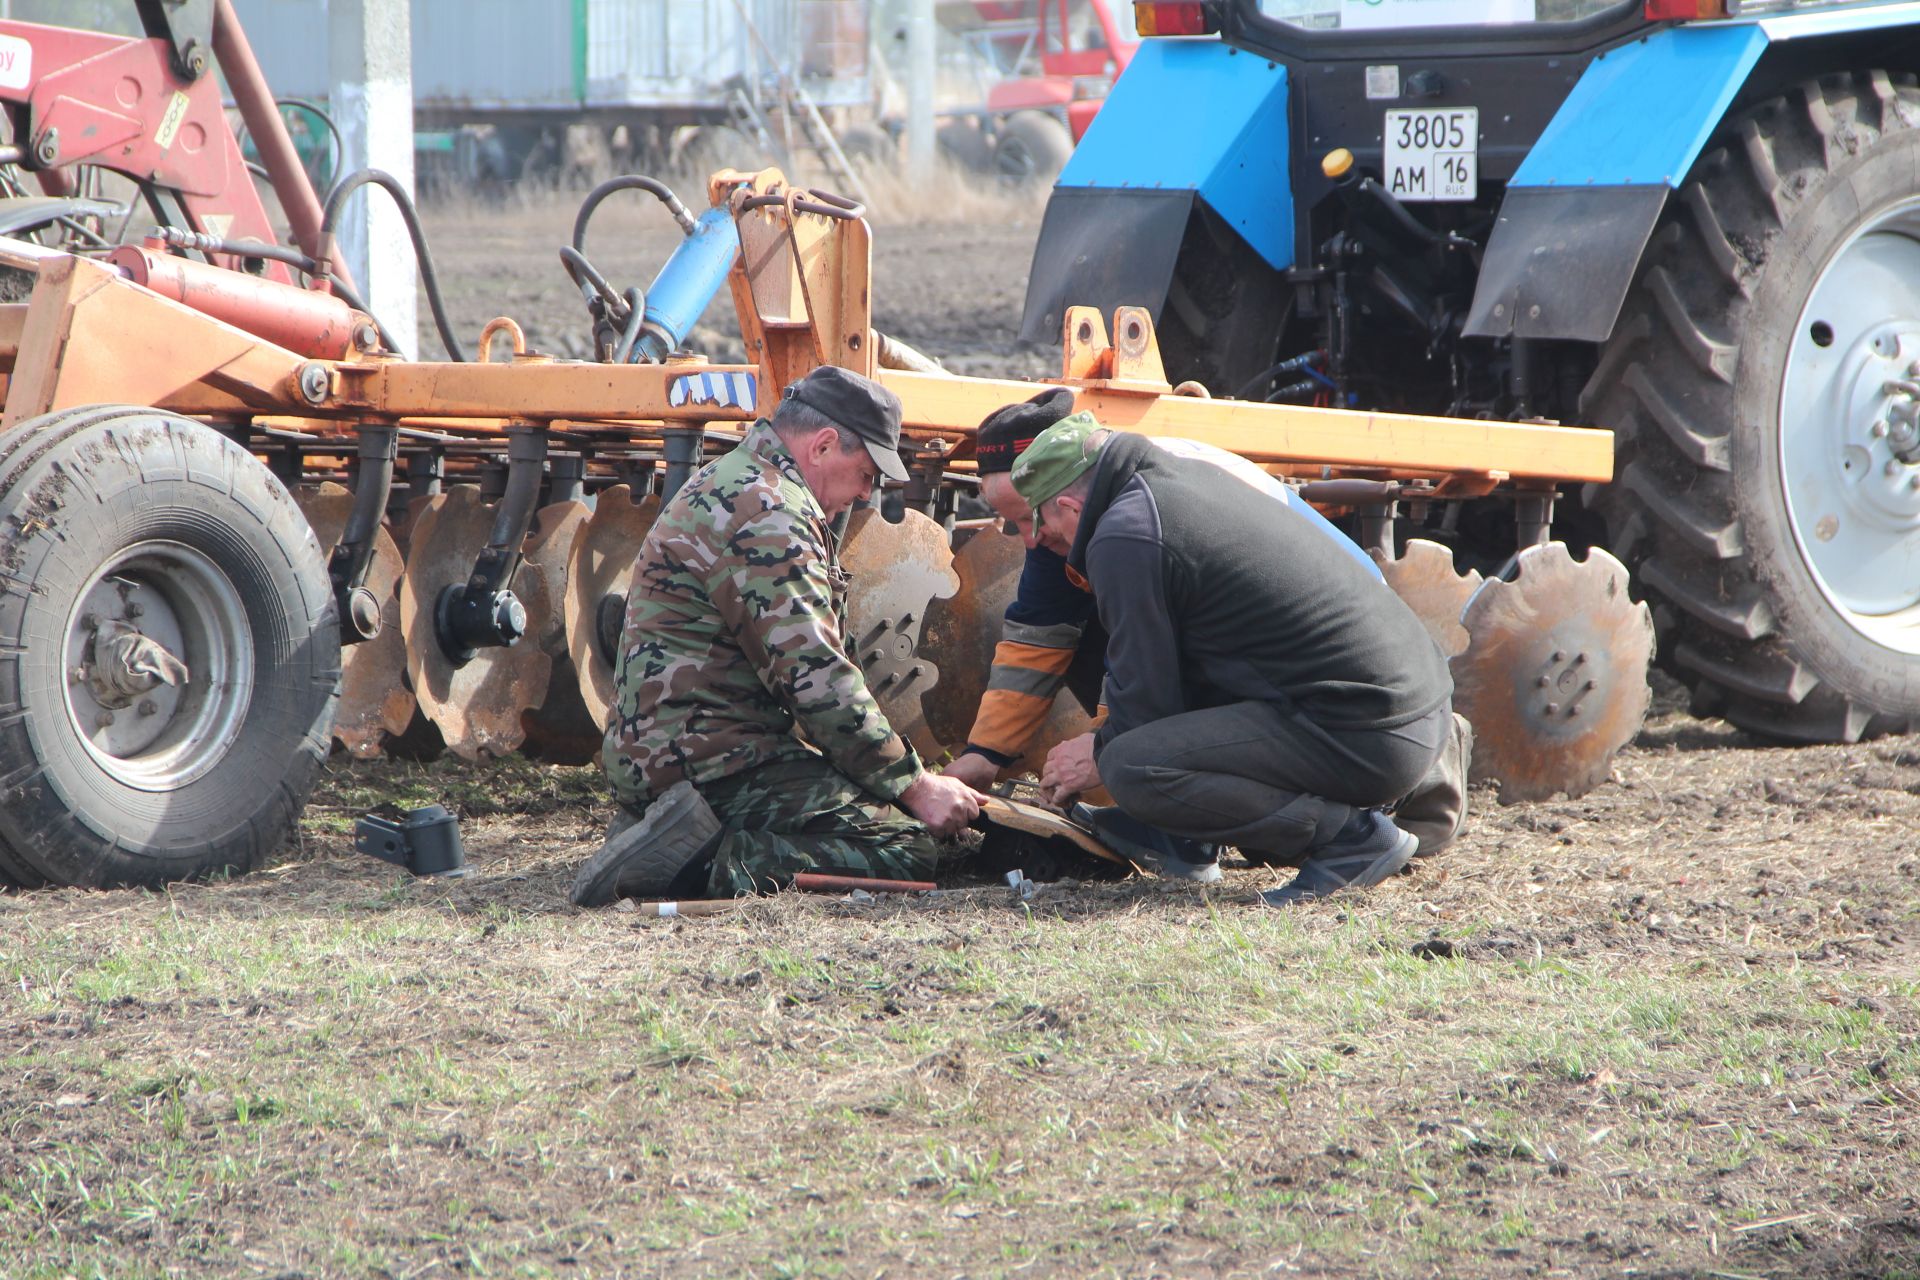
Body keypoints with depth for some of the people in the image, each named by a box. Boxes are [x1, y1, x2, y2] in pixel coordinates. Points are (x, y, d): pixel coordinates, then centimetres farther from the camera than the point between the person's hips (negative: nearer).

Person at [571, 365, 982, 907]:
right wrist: (916, 785, -13)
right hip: (712, 757, -11)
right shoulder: (766, 513, -14)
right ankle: (711, 863, -23)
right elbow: (816, 679, -19)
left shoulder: (728, 484, 20)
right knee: (904, 848, -17)